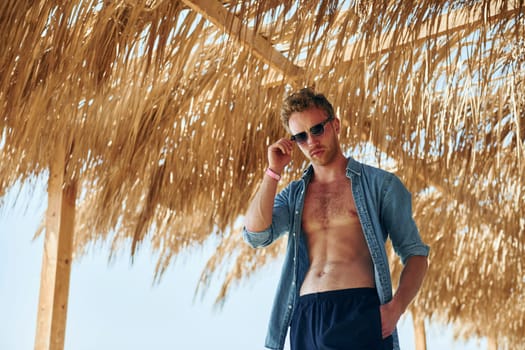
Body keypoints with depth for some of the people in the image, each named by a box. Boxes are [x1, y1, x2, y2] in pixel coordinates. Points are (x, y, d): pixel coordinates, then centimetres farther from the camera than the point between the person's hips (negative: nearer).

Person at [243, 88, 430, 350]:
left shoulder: (380, 184, 8)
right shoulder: (293, 195, 18)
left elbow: (415, 253, 6)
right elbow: (255, 236, 2)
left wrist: (396, 307, -12)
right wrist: (273, 171, 3)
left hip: (361, 311, -3)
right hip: (305, 316, 3)